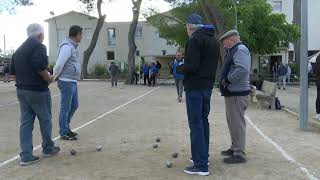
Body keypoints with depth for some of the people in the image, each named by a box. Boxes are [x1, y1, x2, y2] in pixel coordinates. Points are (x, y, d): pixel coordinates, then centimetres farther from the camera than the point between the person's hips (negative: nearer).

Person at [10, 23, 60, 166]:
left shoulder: (18, 50, 15)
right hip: (38, 90, -7)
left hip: (21, 90, 7)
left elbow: (13, 72, 13)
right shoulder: (39, 47, -10)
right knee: (45, 120, 9)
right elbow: (39, 66, -24)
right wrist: (48, 79, -10)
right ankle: (48, 149, 24)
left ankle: (25, 156, 6)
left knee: (25, 122, 7)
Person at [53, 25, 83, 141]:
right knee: (65, 107, 0)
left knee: (74, 105, 17)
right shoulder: (67, 46, -16)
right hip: (66, 82, -10)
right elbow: (59, 64, -20)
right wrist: (55, 77, -5)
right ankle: (64, 133, 10)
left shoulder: (72, 46, 16)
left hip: (72, 82, 10)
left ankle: (66, 128, 29)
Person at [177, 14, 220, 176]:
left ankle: (201, 165, -6)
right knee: (203, 121, 17)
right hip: (208, 86, 9)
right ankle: (203, 156, 26)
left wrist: (179, 68, -2)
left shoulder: (195, 39, -12)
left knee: (196, 124, -7)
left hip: (195, 87, -9)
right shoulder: (215, 41, 16)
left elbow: (191, 66, -21)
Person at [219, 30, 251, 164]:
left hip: (237, 94, -11)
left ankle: (239, 154, 3)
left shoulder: (240, 50, -14)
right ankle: (234, 148, 32)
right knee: (232, 122, 19)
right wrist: (225, 79, 6)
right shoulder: (234, 50, 18)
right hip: (232, 93, 11)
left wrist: (227, 79, -20)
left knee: (237, 123, -5)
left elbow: (243, 69, -29)